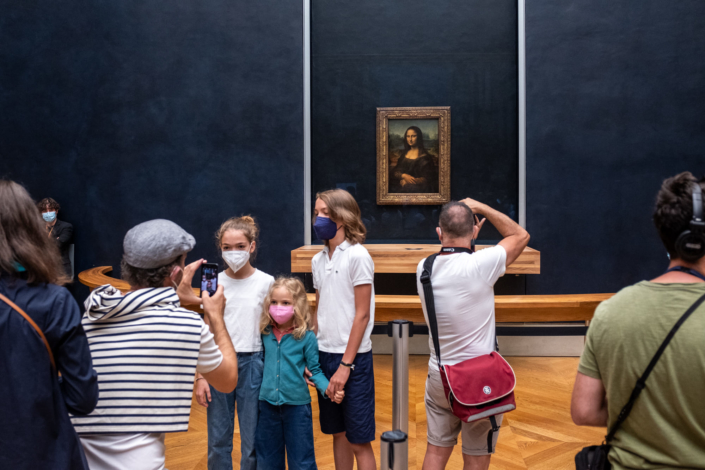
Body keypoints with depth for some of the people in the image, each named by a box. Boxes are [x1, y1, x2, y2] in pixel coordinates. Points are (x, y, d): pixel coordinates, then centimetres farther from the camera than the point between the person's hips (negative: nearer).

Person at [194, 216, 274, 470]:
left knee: (252, 440, 5)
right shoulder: (215, 282, 3)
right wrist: (200, 376, 2)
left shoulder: (266, 282, -2)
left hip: (251, 363, -2)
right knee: (218, 440, 9)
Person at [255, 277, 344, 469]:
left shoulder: (306, 336, -11)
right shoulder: (265, 333, -1)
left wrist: (327, 389, -21)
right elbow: (260, 362, 11)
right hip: (267, 404, 4)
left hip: (297, 405, -3)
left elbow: (314, 370, -7)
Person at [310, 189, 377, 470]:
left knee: (359, 441, 2)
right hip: (325, 355, 6)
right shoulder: (318, 260, 9)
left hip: (353, 356, -6)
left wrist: (346, 364, -14)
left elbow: (362, 314, -12)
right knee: (338, 433, 16)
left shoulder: (357, 256, -10)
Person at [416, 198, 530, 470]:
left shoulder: (424, 269, -7)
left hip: (439, 378, 5)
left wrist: (467, 239, 13)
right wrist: (479, 207, 1)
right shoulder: (480, 265, -21)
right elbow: (520, 235, -4)